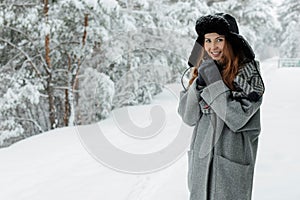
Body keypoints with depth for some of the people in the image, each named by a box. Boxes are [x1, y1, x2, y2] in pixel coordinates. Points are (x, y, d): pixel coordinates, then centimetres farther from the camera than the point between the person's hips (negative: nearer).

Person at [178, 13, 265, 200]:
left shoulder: (248, 73, -8)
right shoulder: (203, 69, 6)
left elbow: (236, 118, -18)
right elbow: (188, 117, 0)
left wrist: (214, 82, -18)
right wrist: (200, 83, -13)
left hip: (231, 163, -5)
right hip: (201, 159, 5)